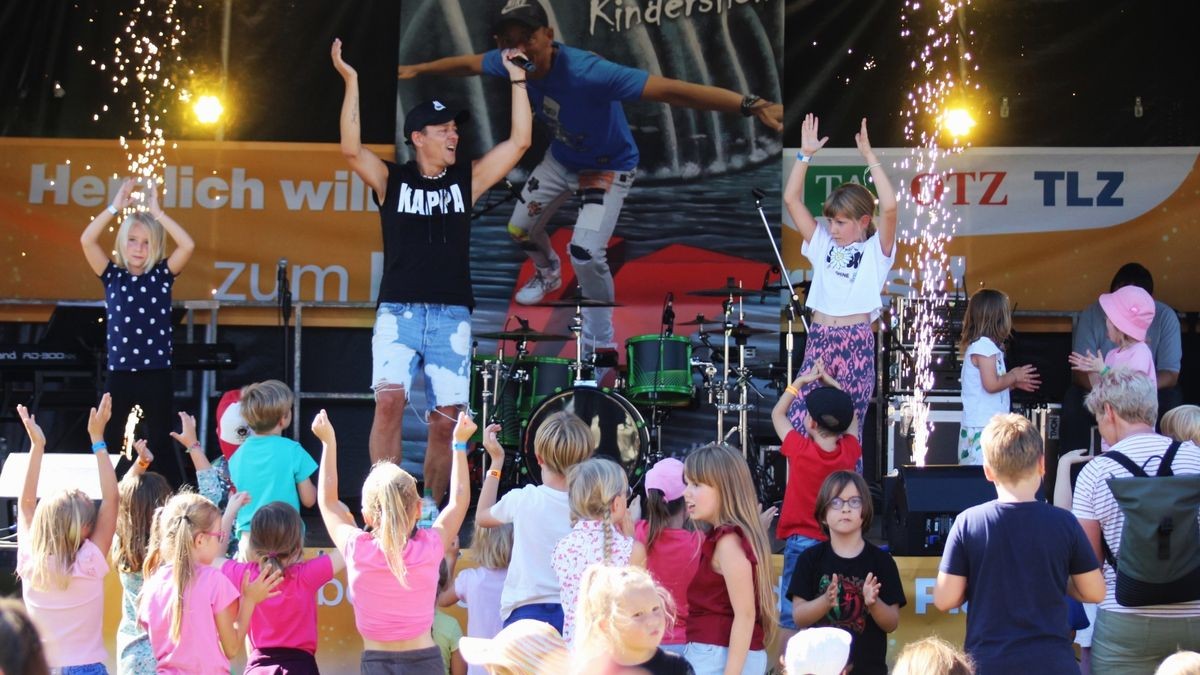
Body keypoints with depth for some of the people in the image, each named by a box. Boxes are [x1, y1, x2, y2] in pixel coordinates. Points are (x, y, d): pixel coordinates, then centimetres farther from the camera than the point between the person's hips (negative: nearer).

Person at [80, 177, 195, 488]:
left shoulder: (162, 275, 2)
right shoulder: (112, 276, 6)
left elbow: (188, 245, -12)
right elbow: (87, 240, -7)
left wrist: (157, 212, -11)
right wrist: (116, 207, -9)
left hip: (156, 374, -1)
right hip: (119, 373, 2)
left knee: (160, 443, 4)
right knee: (108, 443, 4)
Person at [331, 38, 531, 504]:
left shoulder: (466, 181, 13)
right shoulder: (391, 181, 7)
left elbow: (519, 142, 8)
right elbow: (351, 149, -9)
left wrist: (518, 82, 7)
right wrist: (352, 84, -13)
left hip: (451, 316, 2)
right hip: (398, 312, -2)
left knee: (446, 419, 0)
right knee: (390, 400, -21)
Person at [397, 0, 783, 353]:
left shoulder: (586, 73, -44)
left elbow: (669, 90, -54)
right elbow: (468, 64, 1)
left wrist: (750, 105, -64)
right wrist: (417, 70, 16)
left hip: (609, 167, -6)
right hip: (560, 159, 6)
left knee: (585, 252, -23)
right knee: (520, 230, 20)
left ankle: (600, 342, 2)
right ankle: (549, 274, 57)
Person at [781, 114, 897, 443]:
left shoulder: (876, 250, 1)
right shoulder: (822, 243, 13)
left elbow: (889, 206, -17)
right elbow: (791, 199, 7)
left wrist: (869, 156, -15)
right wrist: (805, 155, -1)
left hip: (856, 345, -4)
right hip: (818, 343, 4)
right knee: (797, 423, -6)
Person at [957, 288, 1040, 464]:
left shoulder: (984, 344, 16)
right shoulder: (983, 345, -14)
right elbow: (991, 384, -20)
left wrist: (1015, 382, 17)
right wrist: (1014, 376, -5)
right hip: (982, 428, -10)